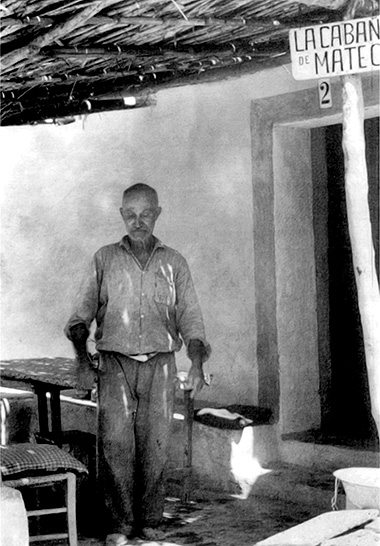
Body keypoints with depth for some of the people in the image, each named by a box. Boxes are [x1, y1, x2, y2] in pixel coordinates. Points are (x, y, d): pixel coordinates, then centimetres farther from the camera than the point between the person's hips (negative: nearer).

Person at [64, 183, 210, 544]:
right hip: (115, 364, -1)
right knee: (115, 443, -7)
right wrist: (82, 360, -6)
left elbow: (189, 318, 6)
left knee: (155, 444, 0)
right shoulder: (105, 260, 8)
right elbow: (81, 315, 7)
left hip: (160, 364, 1)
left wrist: (196, 365, -7)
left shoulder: (174, 263, 10)